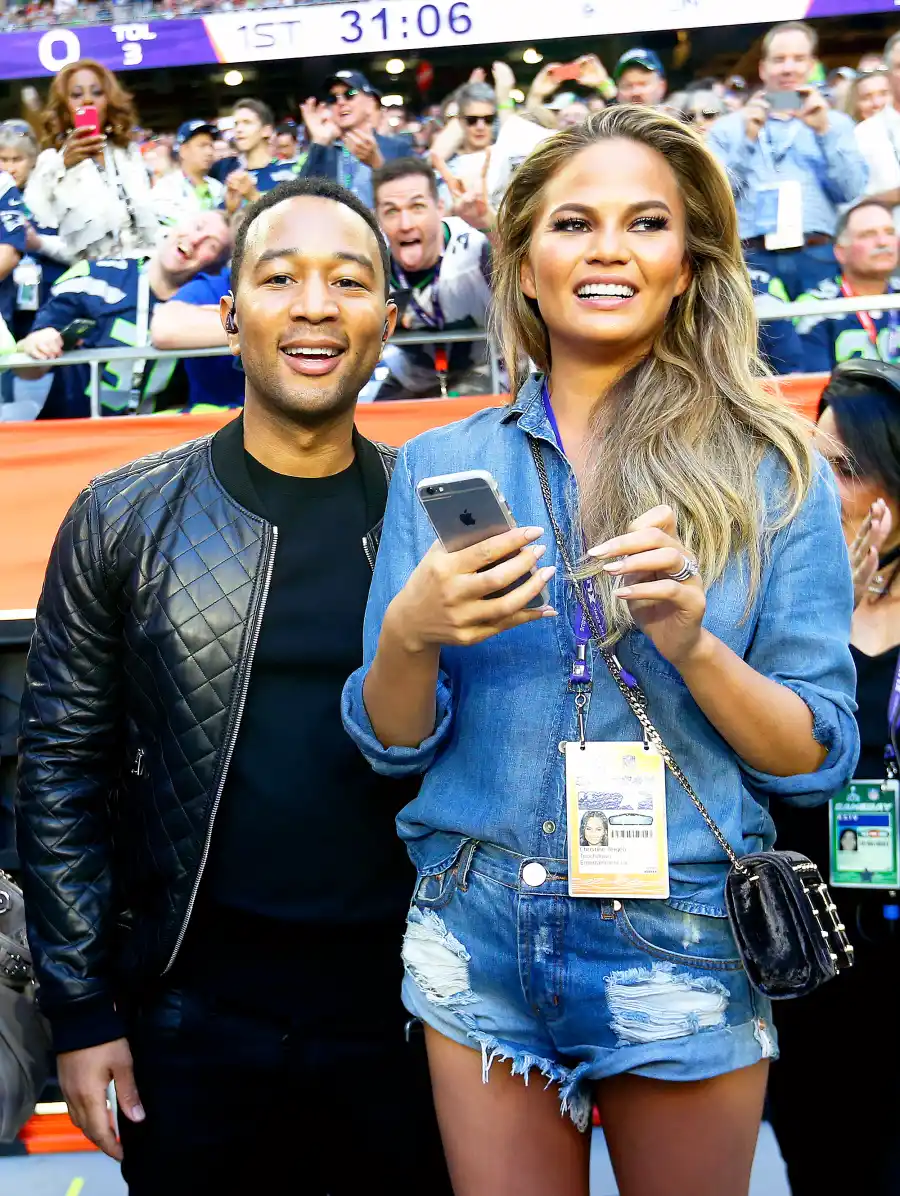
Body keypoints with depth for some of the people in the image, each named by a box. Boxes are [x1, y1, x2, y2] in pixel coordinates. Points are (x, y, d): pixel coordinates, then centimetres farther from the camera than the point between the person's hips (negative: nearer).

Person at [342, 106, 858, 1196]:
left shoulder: (771, 472, -4)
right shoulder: (439, 464, 1)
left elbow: (821, 760, -4)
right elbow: (391, 745, 2)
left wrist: (692, 641, -21)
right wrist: (411, 635, -19)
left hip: (685, 953, -1)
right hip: (479, 944, 1)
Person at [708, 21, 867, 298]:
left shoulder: (835, 122, 17)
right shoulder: (728, 127, 14)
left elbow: (852, 191, 4)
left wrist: (824, 131, -3)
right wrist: (747, 140, -5)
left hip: (819, 257, 1)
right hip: (753, 259, -1)